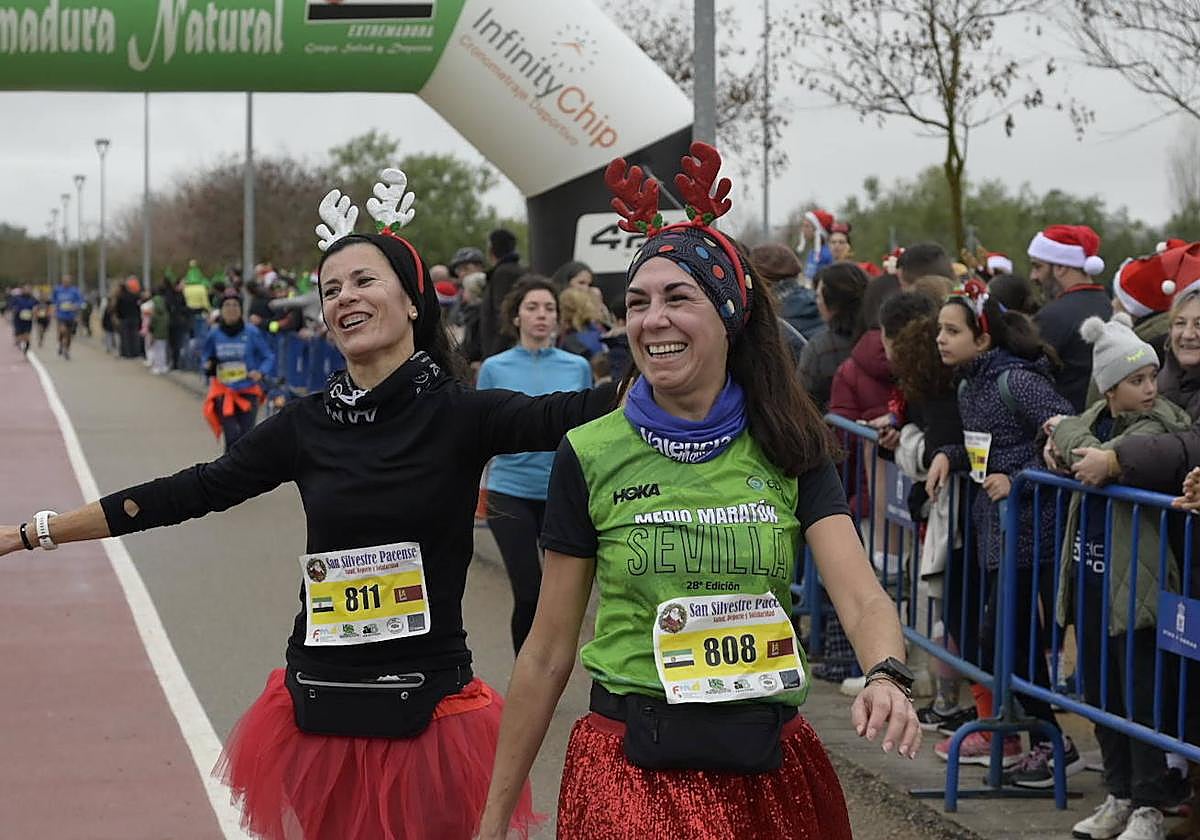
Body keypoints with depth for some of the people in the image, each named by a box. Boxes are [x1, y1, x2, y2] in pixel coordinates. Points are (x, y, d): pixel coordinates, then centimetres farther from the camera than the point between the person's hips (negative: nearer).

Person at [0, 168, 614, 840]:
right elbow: (191, 493, 9)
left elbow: (565, 415, -21)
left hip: (428, 708, -3)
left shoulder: (459, 414, -6)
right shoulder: (308, 425, 4)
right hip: (322, 710, 3)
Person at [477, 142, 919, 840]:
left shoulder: (789, 451, 1)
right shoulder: (591, 456, -3)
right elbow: (548, 654, 1)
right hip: (633, 766, -2)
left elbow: (864, 597, -11)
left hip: (770, 770, 2)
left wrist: (887, 678, -33)